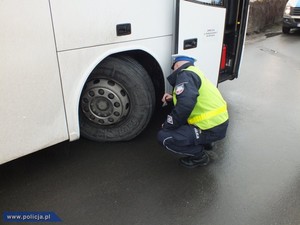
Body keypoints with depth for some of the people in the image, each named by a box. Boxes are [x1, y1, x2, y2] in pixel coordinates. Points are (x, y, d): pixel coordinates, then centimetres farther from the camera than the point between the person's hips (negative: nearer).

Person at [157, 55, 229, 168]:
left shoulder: (184, 74, -12)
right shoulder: (194, 72, 19)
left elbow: (185, 104, -27)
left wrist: (167, 126, -13)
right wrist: (173, 98, 16)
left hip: (212, 128, -10)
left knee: (163, 136, -11)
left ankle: (199, 155, 2)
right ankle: (205, 143, 23)